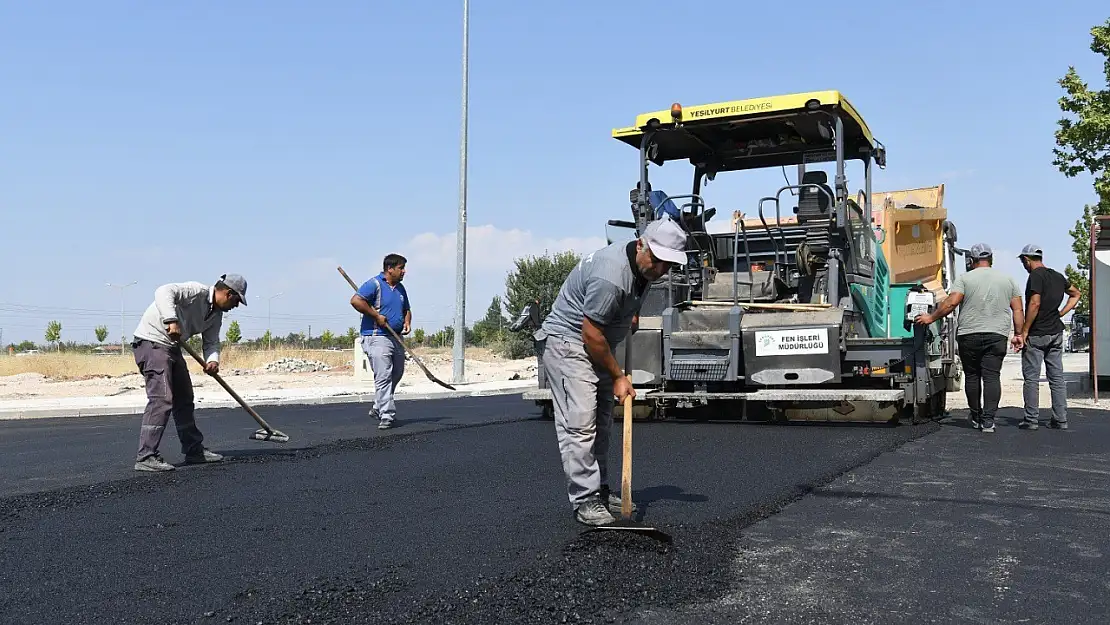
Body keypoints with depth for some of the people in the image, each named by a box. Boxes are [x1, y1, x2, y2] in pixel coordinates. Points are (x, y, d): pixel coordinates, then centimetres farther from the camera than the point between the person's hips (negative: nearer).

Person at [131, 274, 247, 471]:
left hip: (172, 345, 11)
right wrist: (172, 320, -43)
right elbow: (164, 292, -32)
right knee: (162, 399, -18)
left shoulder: (216, 314, 9)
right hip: (152, 342, -11)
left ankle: (194, 451, 25)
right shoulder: (197, 291, -18)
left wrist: (213, 360, -13)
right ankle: (146, 457, -17)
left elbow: (211, 342, 8)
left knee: (184, 399, 15)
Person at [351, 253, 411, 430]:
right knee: (383, 377, -12)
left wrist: (407, 322, 7)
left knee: (396, 374, 17)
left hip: (396, 338, 9)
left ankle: (378, 408, 32)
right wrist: (377, 316, -20)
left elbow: (406, 309, 29)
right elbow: (356, 300, -23)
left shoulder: (400, 288, 16)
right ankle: (387, 416, -10)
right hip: (377, 337, -9)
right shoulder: (374, 284, -10)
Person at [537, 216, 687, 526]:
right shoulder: (612, 274, -31)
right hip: (568, 341, -10)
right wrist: (617, 376, -14)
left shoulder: (644, 267, 0)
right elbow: (590, 332, -24)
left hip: (597, 346, 10)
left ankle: (600, 492, 19)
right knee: (579, 421, -16)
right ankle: (584, 500, -12)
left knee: (601, 422, 11)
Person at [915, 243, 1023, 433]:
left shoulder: (964, 278, 0)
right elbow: (1017, 309, 8)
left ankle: (975, 416, 21)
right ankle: (988, 420, -8)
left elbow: (951, 302, -11)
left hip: (969, 335, -1)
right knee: (992, 376, -1)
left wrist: (931, 318, -2)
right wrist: (1018, 334, 13)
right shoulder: (1008, 280, 11)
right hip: (997, 336, 2)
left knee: (972, 375, 11)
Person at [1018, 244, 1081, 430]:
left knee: (1031, 378, -2)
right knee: (1057, 377, 9)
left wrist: (1024, 331, -16)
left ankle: (1031, 419, -1)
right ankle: (1061, 419, 10)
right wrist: (1061, 313, 17)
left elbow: (1035, 304, -20)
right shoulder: (1058, 276, 12)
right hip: (1056, 333, 7)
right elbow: (1076, 294, 27)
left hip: (1036, 334, -7)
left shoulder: (1035, 276, -12)